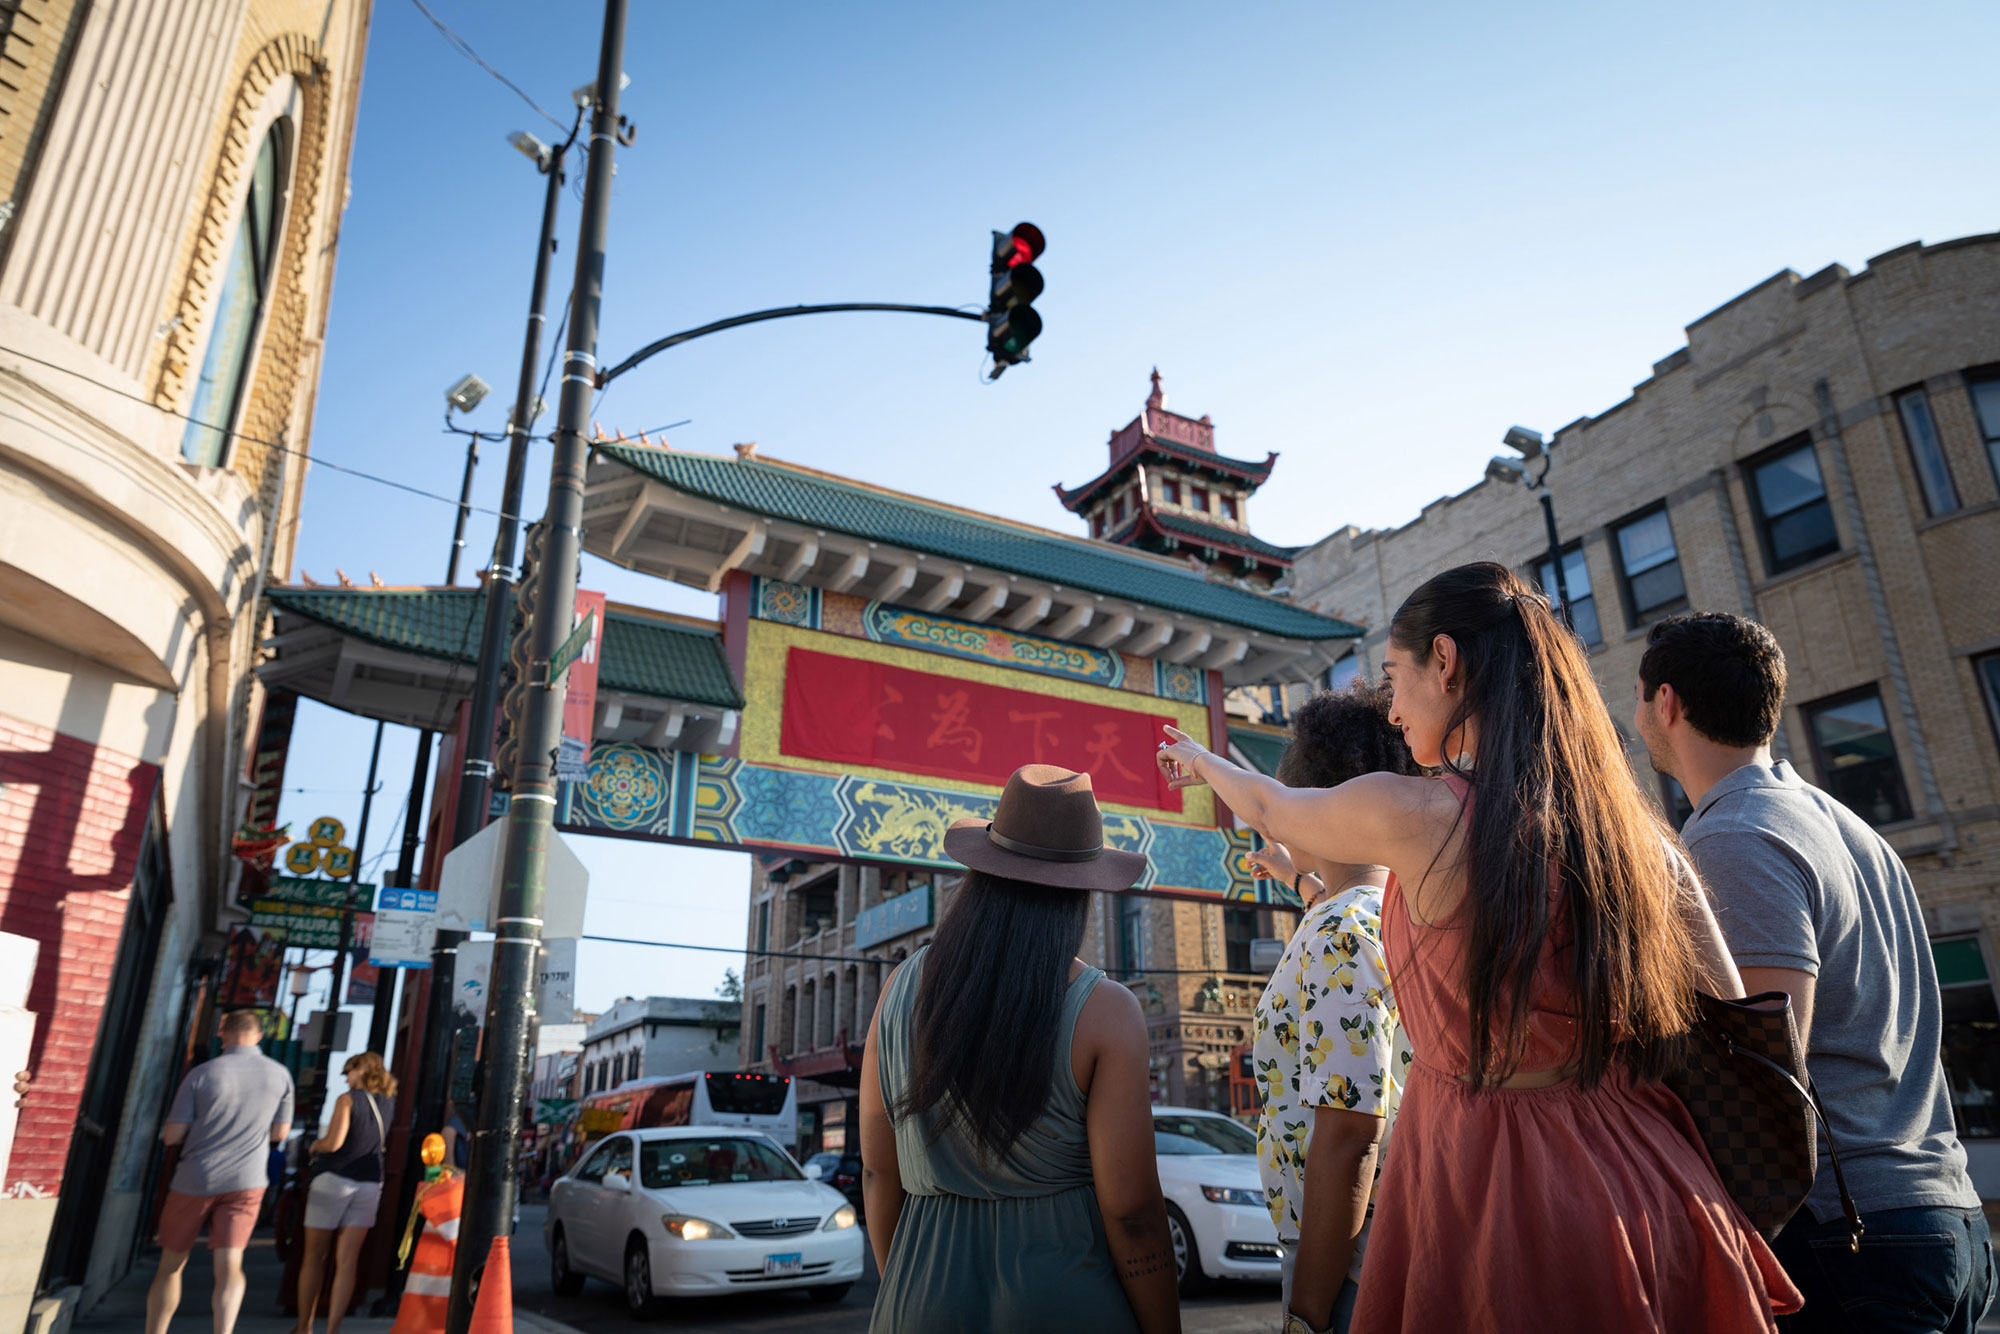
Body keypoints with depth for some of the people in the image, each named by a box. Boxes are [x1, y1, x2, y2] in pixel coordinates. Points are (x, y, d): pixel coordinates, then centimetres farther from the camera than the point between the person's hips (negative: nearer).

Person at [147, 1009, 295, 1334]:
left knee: (170, 1266, 16)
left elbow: (172, 1135, -6)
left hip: (194, 1180, -1)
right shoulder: (280, 1075, 1)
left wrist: (204, 1124, 15)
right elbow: (280, 1133, 9)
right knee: (229, 1267, -3)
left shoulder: (202, 1074, -6)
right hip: (245, 1182, 1)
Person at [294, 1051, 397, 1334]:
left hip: (333, 1179, -4)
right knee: (347, 1262, 1)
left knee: (313, 1258, 10)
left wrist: (316, 1144, 4)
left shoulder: (347, 1099, -8)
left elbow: (334, 1142, -18)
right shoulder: (388, 1103, 9)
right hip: (369, 1184, 4)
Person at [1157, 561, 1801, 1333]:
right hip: (1644, 1181, 6)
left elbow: (1272, 808, 5)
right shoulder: (1638, 833, 0)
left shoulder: (1415, 815, -15)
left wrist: (1203, 762, 26)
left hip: (1480, 1179, -5)